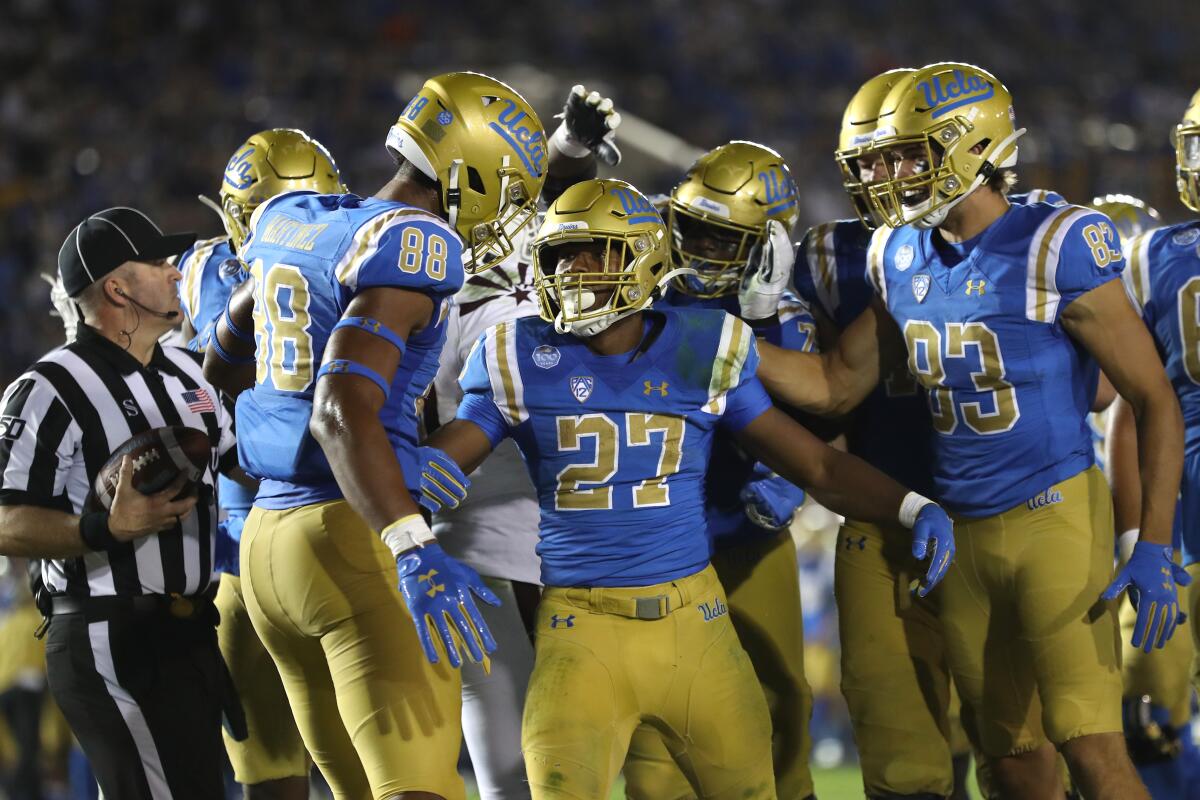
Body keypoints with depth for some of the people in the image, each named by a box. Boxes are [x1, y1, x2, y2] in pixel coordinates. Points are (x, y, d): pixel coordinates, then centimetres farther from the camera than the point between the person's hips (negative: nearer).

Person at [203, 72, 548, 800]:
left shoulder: (292, 221, 15)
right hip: (353, 538, -9)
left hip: (268, 540, 9)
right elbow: (343, 412, -23)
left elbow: (221, 365, 30)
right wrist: (413, 549, -29)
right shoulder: (414, 245, -11)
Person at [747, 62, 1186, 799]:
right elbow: (835, 386, 18)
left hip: (1054, 515, -7)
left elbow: (1156, 403, -12)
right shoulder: (903, 261, 7)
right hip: (963, 534, 7)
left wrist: (1154, 549, -18)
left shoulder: (1054, 253, -14)